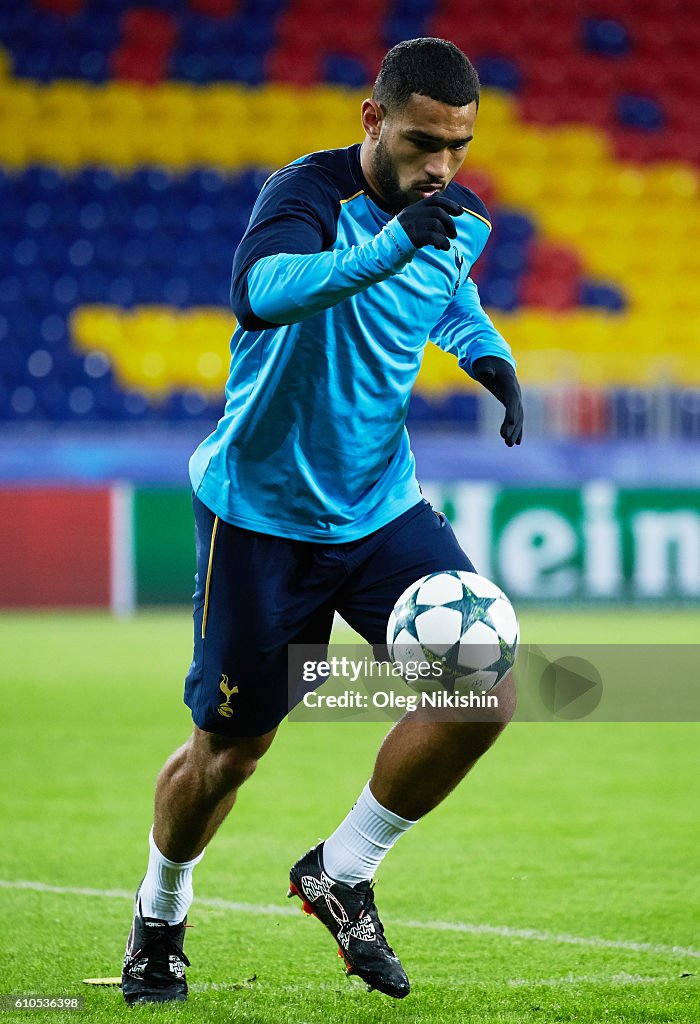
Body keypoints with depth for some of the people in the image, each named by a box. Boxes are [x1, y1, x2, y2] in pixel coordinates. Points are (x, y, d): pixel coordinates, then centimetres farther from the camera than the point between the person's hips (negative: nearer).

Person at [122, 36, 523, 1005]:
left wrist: (487, 352, 4)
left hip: (382, 507, 5)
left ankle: (342, 873, 6)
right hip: (262, 514, -5)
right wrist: (391, 243, -56)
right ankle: (159, 917, 34)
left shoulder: (462, 220, 0)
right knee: (228, 747, 5)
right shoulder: (310, 193, -21)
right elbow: (260, 292, -43)